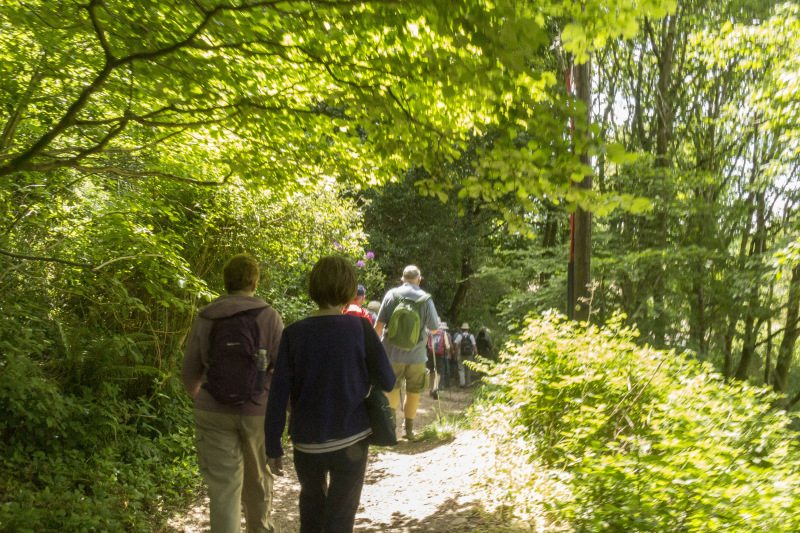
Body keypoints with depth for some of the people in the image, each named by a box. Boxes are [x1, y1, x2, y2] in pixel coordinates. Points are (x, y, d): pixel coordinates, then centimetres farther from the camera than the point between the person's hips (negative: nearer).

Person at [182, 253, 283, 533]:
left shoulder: (204, 318, -1)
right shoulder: (269, 317, -8)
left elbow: (190, 371, 5)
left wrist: (197, 398, 25)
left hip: (214, 412, 0)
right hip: (258, 413, 0)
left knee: (223, 486, 5)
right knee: (257, 477, 21)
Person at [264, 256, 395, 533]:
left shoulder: (294, 333, -8)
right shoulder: (360, 329, -11)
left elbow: (278, 395, -8)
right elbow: (387, 381, -5)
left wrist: (273, 447, 1)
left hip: (307, 440, 2)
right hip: (350, 440, -2)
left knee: (312, 499, 28)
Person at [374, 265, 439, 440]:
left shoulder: (391, 295, -3)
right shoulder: (425, 299, -6)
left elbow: (379, 325, -3)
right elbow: (434, 329, -1)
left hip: (392, 352, 1)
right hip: (416, 354, -1)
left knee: (392, 387, 16)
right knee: (413, 391, 13)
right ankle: (409, 428, 19)